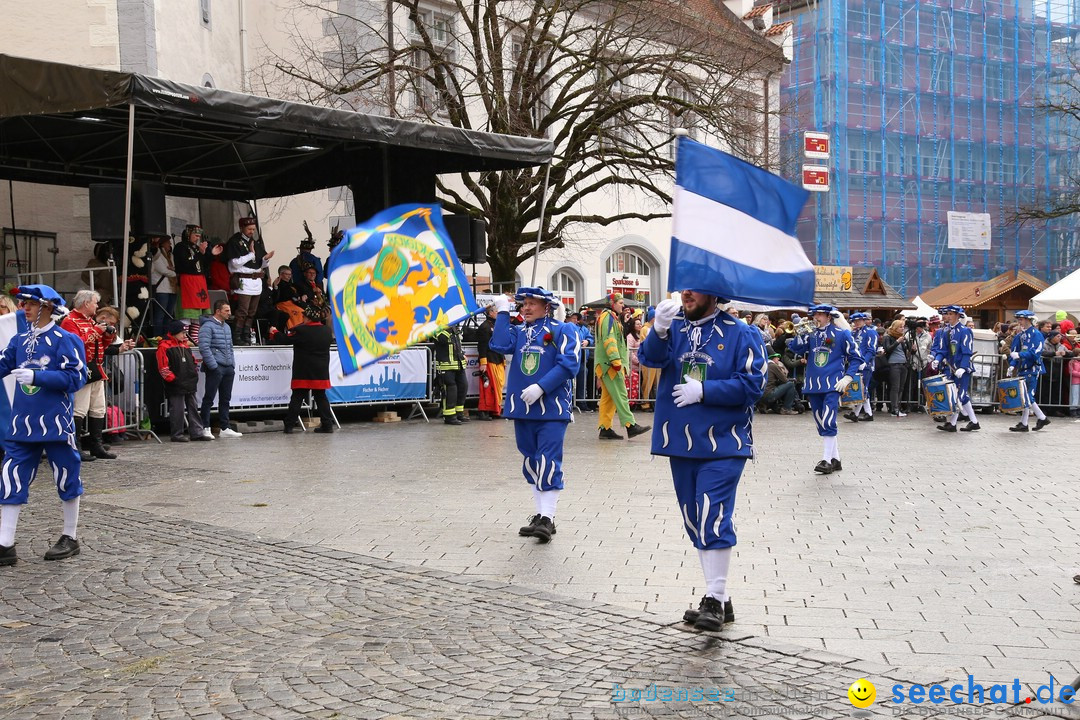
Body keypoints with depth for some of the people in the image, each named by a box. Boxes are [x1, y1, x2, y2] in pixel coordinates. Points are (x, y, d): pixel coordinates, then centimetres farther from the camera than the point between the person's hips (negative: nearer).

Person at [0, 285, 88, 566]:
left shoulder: (66, 340, -8)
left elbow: (76, 377, -16)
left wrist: (37, 376, -21)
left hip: (56, 423, -5)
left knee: (66, 480, 7)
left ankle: (70, 538, 22)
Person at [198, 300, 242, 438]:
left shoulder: (226, 326, 18)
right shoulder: (208, 326, -9)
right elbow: (204, 348, -16)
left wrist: (233, 364, 15)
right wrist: (214, 366, -18)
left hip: (228, 368, 8)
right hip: (215, 368, -8)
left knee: (225, 399, 11)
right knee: (209, 399, -3)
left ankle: (225, 428, 16)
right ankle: (205, 428, 2)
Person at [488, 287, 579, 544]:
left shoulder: (562, 330, 0)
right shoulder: (519, 331, 15)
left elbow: (568, 364, -12)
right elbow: (500, 345, -5)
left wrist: (541, 387, -19)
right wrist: (503, 313, -1)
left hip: (552, 407, -6)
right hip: (522, 407, 6)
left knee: (548, 463, -9)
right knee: (530, 462, 10)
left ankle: (547, 518, -6)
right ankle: (540, 515, 19)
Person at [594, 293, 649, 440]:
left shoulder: (612, 318, 25)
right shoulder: (608, 317, -9)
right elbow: (609, 340, -20)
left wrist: (621, 362, 26)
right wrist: (616, 360, -25)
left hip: (608, 365, 11)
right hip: (610, 363, -11)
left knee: (608, 397, 8)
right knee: (620, 394, -13)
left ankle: (605, 428, 8)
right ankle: (630, 426, -16)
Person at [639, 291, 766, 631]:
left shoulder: (740, 334, -2)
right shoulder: (675, 327, 9)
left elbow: (753, 384, -10)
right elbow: (651, 358, -9)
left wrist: (703, 390, -15)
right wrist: (659, 330, -28)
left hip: (722, 444, -5)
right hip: (681, 443, 5)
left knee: (713, 518, -12)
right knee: (694, 522, 11)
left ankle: (715, 600, -1)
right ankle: (719, 599, 23)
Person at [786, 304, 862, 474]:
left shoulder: (841, 333, -1)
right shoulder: (811, 334, 10)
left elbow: (856, 357, 2)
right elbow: (796, 348, 1)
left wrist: (847, 378, -8)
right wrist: (800, 334, -15)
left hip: (833, 385, -5)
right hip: (813, 385, 5)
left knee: (828, 422, -15)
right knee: (822, 424, 9)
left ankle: (827, 460, -9)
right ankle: (836, 460, 20)